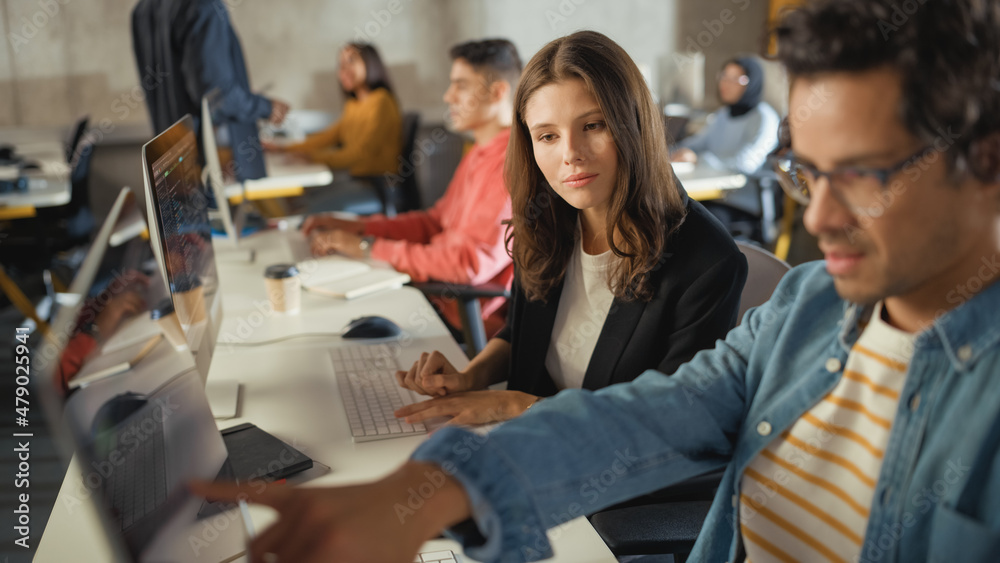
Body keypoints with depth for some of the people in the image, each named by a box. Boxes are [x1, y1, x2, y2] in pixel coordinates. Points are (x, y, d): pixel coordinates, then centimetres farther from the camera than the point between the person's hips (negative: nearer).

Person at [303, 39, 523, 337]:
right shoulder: (479, 154, 13)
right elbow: (435, 221, 18)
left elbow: (470, 264, -28)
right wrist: (352, 228, 7)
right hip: (440, 297, 9)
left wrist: (369, 247, -21)